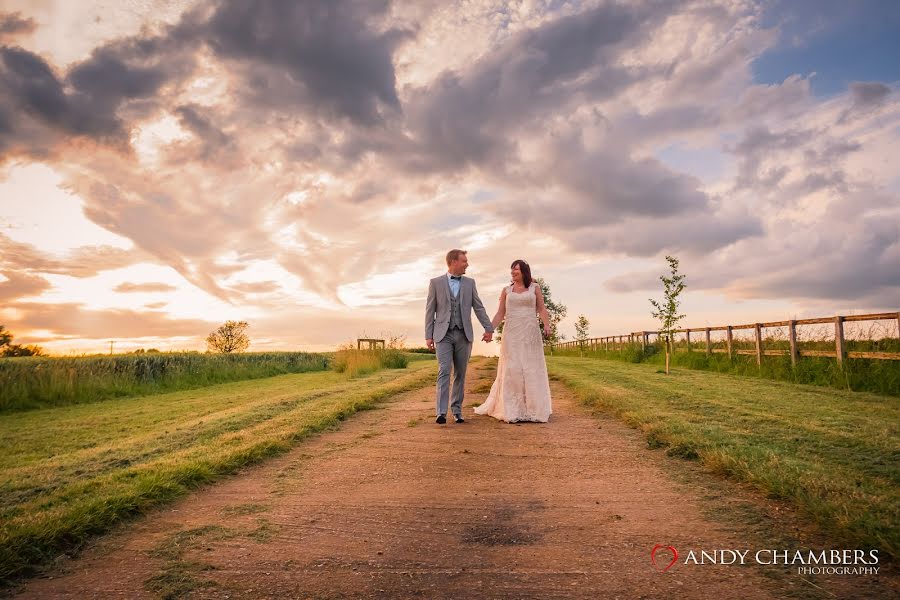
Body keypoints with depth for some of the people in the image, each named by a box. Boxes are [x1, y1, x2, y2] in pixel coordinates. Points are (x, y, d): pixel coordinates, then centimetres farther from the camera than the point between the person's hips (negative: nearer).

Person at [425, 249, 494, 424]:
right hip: (444, 334, -3)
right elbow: (430, 310, 1)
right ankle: (441, 412, -13)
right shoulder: (436, 282, 2)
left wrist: (488, 328, 2)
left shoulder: (470, 283, 10)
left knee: (460, 374, 6)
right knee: (444, 371, -13)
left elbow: (478, 307, 10)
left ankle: (457, 411, 13)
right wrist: (428, 336, -3)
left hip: (464, 335, 3)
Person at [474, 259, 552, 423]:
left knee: (532, 370, -1)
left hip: (530, 333, -1)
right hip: (511, 333, 1)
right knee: (512, 371, -2)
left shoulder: (534, 287, 9)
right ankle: (513, 411, 3)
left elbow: (542, 309, 2)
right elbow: (500, 314, 8)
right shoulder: (506, 290, 11)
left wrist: (547, 325, -15)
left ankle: (534, 410, 7)